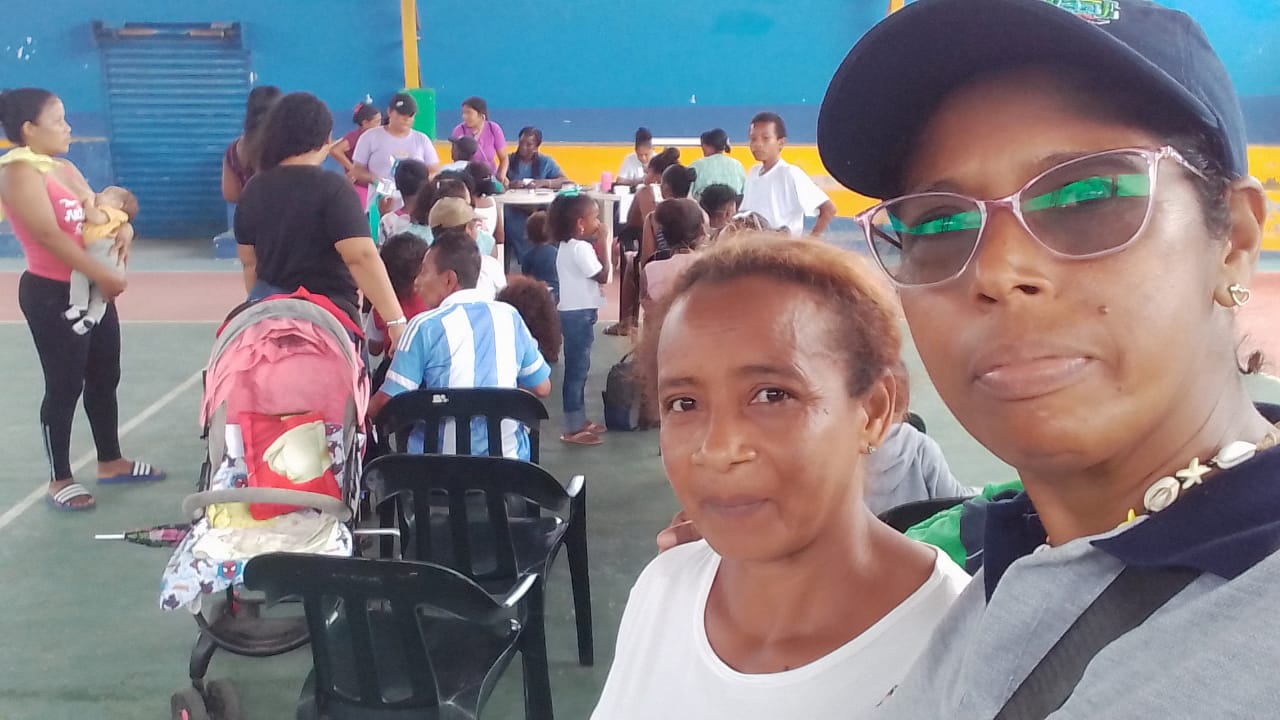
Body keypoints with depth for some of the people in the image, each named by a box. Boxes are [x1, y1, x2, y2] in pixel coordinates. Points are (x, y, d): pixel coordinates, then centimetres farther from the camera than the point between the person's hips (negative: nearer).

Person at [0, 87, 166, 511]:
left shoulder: (64, 168, 14)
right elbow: (49, 234, -22)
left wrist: (120, 230, -8)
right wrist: (103, 275, -21)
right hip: (52, 294, -9)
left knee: (104, 379, 16)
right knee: (65, 386, -2)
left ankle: (111, 462, 30)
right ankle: (60, 480, 10)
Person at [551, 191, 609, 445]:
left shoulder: (567, 246, 13)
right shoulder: (582, 248, -18)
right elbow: (602, 276, -16)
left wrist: (594, 247, 11)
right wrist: (601, 247, -10)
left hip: (572, 312, 11)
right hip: (580, 314, -11)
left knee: (577, 368, 16)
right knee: (577, 369, -6)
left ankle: (579, 420, 26)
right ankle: (573, 429, -1)